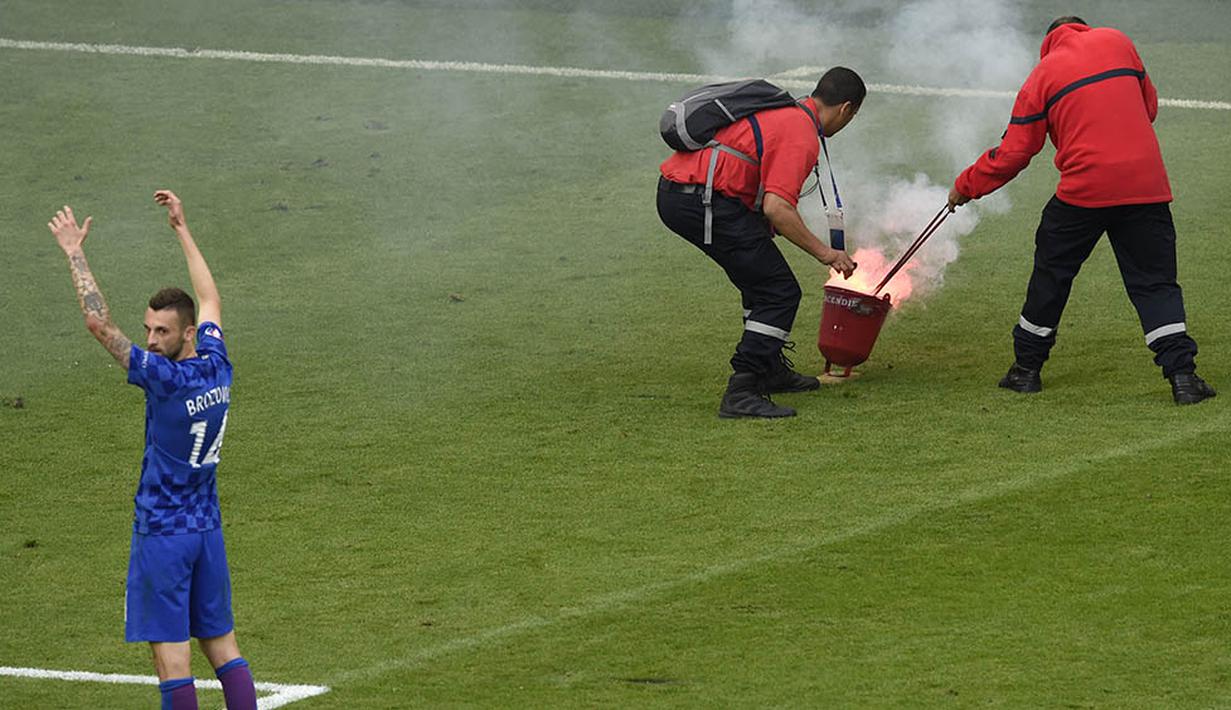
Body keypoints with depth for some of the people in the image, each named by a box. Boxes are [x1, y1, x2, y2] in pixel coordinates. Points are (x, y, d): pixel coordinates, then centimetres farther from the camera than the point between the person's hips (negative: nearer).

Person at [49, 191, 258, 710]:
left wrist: (74, 252, -12)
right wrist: (182, 230, 28)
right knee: (222, 646, 11)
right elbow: (210, 300, 20)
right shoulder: (217, 367, 1)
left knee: (171, 655, -5)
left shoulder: (167, 378, -18)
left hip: (163, 534, -7)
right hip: (208, 530, 7)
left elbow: (98, 322, -20)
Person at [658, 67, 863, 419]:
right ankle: (741, 392, -13)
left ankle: (769, 368, 37)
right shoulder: (801, 135, -10)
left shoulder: (784, 110, 21)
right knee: (780, 293, -6)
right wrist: (823, 253, -12)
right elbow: (777, 208, -20)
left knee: (762, 279, 27)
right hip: (703, 201, -10)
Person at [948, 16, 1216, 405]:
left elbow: (1012, 154, 5)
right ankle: (1182, 374, -7)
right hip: (1147, 185, 2)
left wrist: (966, 186, 18)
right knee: (1154, 281, 5)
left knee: (1052, 274, 15)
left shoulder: (1042, 76, 6)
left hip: (1085, 189, -2)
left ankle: (1027, 368, 24)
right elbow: (1149, 105, 19)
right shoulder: (1117, 42, 12)